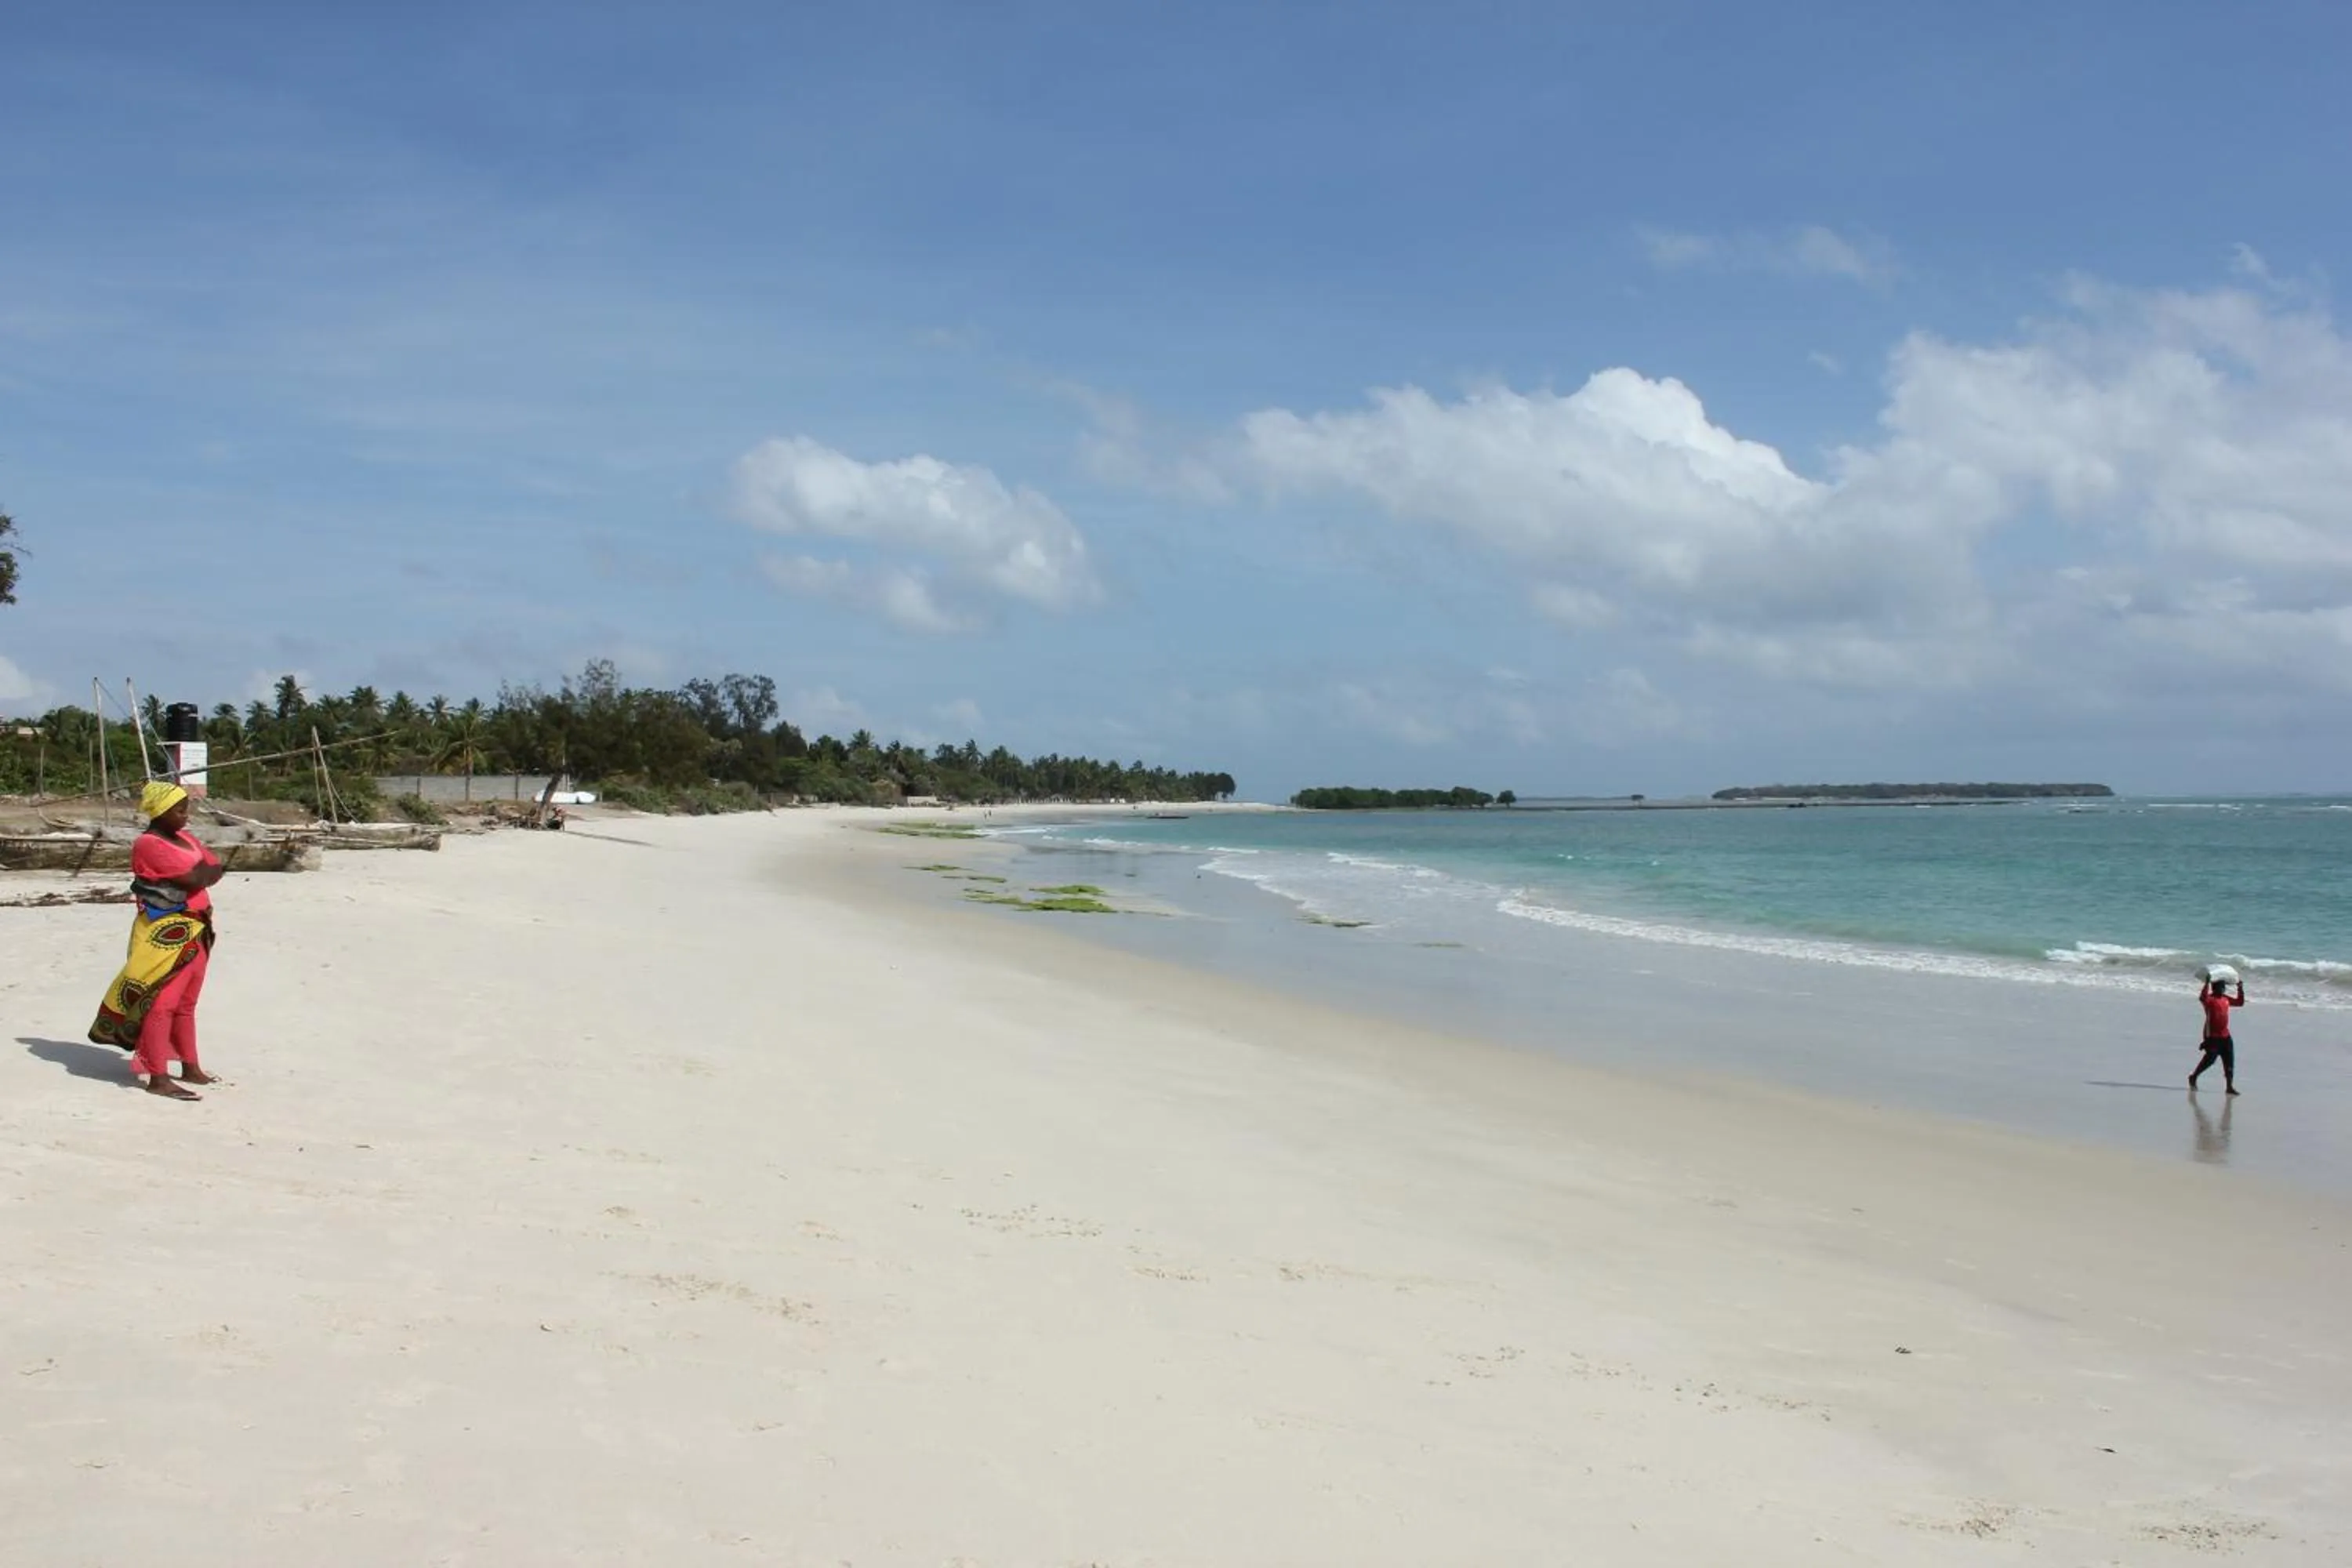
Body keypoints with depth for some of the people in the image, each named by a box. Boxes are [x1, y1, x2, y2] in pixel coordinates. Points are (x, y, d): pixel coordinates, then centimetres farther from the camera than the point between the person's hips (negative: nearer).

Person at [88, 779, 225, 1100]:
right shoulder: (149, 845, -14)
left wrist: (199, 873, -9)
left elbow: (216, 868, 8)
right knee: (161, 1004, -10)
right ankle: (158, 1078, -12)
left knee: (185, 1004, 16)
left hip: (195, 931, 9)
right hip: (166, 935, -9)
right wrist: (203, 871, -1)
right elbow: (194, 879, -21)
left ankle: (190, 1068, 24)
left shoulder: (185, 838, 14)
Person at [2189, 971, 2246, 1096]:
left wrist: (2241, 989, 13)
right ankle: (2193, 1077, 18)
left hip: (2225, 1036, 7)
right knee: (2210, 1059, -4)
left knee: (2230, 1061, 2)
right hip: (2212, 1036, -7)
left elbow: (2240, 1002, 23)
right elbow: (2202, 998, -35)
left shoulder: (2226, 999, 12)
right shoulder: (2209, 999, -12)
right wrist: (2207, 984, -41)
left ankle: (2229, 1086, 5)